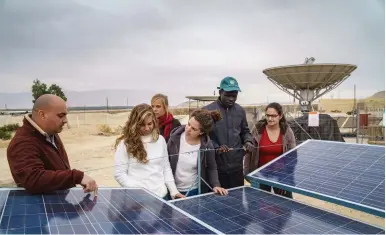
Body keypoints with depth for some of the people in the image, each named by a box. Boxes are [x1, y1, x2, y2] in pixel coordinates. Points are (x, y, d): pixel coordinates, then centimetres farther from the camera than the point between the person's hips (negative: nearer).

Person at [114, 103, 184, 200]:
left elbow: (166, 168, 10)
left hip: (162, 195, 4)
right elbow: (120, 174, -8)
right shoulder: (125, 143, -8)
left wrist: (174, 191, 3)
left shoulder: (160, 140, 4)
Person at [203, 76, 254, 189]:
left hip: (237, 166, 4)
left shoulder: (240, 111, 9)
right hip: (215, 167, -4)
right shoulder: (208, 110, -8)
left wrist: (248, 141, 1)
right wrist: (216, 147, -20)